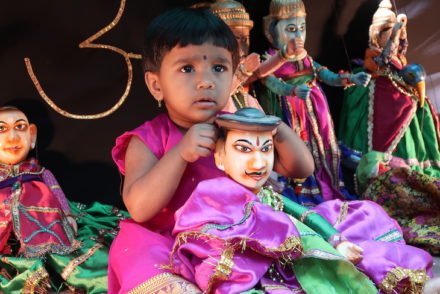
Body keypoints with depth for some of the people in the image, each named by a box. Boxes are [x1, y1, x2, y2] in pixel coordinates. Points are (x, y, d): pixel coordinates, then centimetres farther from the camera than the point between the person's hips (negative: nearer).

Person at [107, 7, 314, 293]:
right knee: (139, 250, -33)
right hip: (168, 246, -3)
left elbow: (302, 168, 3)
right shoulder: (149, 140, -9)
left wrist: (276, 127, -16)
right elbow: (139, 209, -22)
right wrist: (181, 152, -31)